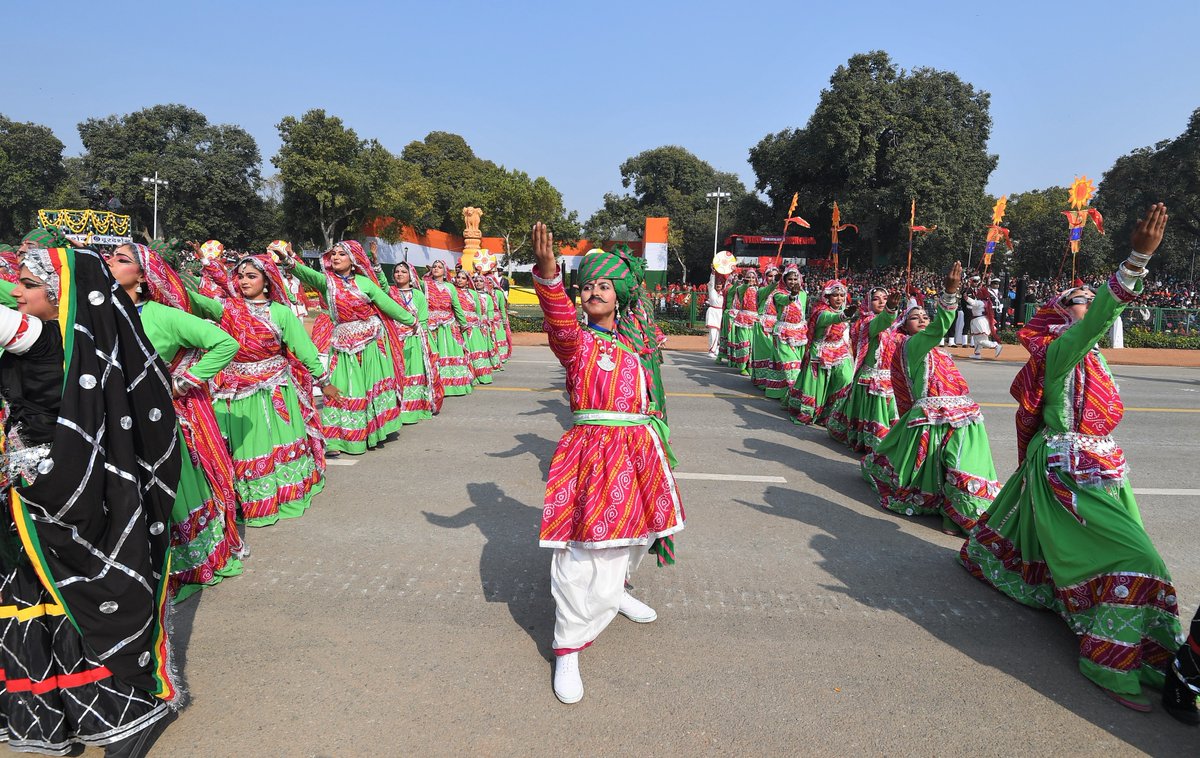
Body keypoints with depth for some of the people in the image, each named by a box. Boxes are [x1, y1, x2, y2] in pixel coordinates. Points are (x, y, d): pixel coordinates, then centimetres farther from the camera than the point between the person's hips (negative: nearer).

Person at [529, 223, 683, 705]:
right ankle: (568, 649, 2)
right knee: (585, 546, -9)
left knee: (631, 531, 22)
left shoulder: (631, 347, 13)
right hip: (592, 451, -6)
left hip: (636, 452, 7)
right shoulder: (575, 341, -6)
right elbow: (559, 320, -29)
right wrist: (548, 272, -46)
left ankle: (614, 591, 51)